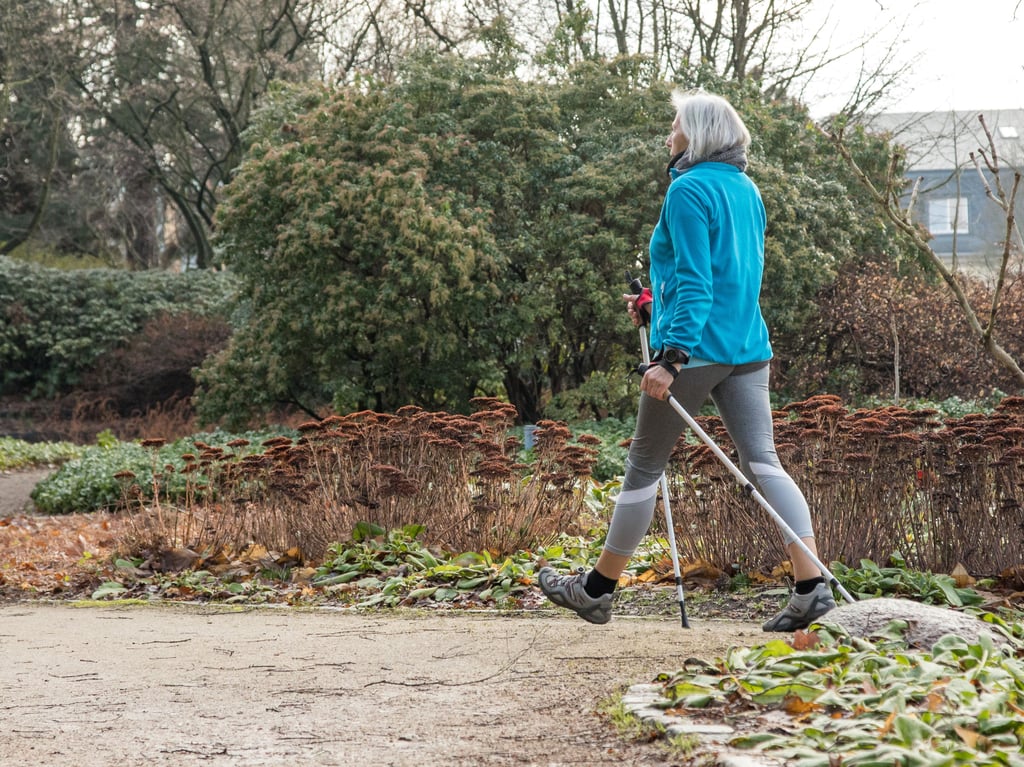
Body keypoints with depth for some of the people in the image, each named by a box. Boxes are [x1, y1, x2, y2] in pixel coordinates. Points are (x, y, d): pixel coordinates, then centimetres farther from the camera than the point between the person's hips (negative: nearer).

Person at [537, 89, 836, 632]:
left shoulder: (689, 190, -10)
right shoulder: (746, 189, 16)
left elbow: (695, 282, -18)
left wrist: (671, 356, -23)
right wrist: (659, 304, 28)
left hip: (697, 347, -7)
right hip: (748, 347, 7)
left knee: (644, 464, 5)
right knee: (763, 462, 0)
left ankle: (598, 589, 17)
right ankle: (811, 587, -13)